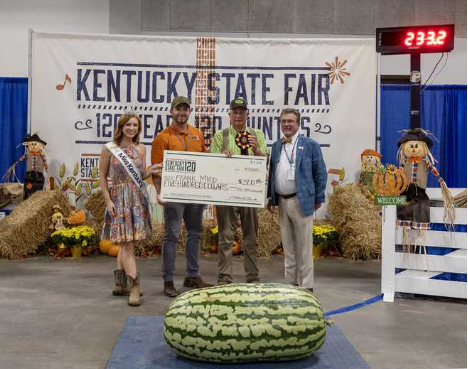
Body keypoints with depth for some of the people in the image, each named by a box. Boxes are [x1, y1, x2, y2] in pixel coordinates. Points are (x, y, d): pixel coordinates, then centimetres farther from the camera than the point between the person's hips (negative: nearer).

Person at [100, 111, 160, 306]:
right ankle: (134, 287, -10)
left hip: (138, 198, 5)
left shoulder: (141, 149, 9)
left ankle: (120, 284, 20)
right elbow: (102, 176, -1)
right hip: (119, 198, -5)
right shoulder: (109, 149, -3)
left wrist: (151, 171, -8)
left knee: (127, 241, 11)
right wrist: (108, 200, -8)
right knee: (127, 242, -10)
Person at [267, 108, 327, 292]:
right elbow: (271, 173, 15)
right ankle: (290, 282, 23)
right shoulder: (276, 146, 12)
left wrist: (318, 198, -3)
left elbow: (320, 173, -2)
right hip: (282, 201, 5)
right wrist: (270, 198, 10)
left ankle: (306, 286, 9)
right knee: (288, 246, 13)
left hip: (301, 201, -5)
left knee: (303, 246, 0)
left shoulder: (310, 144, -3)